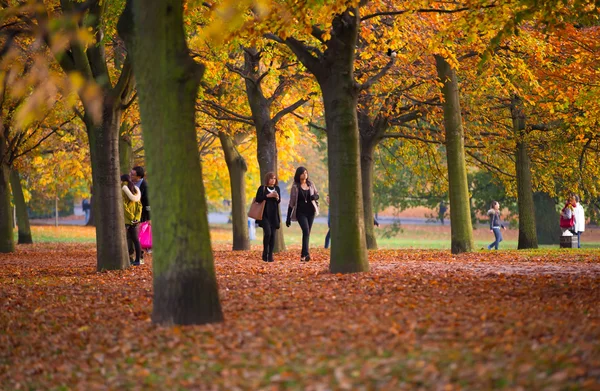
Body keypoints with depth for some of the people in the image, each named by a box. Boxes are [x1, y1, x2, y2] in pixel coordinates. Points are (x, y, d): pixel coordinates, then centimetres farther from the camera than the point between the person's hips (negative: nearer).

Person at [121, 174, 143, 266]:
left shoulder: (122, 190, -10)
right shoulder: (135, 190, 11)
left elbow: (124, 206, -18)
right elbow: (139, 205, 6)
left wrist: (131, 217, -14)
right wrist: (137, 217, -2)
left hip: (125, 219, -7)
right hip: (135, 220, 7)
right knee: (135, 239, 11)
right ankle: (137, 260, 12)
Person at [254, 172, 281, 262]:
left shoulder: (277, 188, 12)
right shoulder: (262, 188, -2)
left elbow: (279, 201, 15)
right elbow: (258, 199, -9)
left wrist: (277, 198, -7)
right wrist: (267, 196, -17)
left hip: (274, 215, 4)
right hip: (265, 214, -4)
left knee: (273, 234, 1)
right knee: (267, 233, -16)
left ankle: (270, 255, 6)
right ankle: (265, 254, -1)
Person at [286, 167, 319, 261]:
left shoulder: (310, 184, 7)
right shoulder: (295, 187, -3)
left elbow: (317, 194, 18)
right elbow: (292, 202, -1)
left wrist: (314, 196, -10)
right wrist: (288, 218, -1)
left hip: (310, 211, 4)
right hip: (300, 212, -4)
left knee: (307, 233, 5)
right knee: (306, 231, -22)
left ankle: (303, 255, 12)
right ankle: (306, 254, -31)